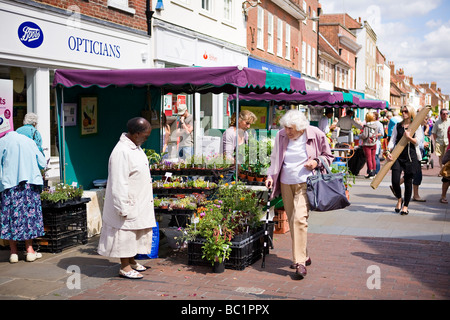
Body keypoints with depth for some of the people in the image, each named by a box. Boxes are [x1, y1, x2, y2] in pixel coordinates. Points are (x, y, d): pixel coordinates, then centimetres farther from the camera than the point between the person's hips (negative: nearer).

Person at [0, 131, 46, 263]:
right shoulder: (29, 141, 15)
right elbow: (42, 163, 14)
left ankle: (13, 252, 3)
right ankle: (29, 250, 7)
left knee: (11, 215, 2)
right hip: (30, 183, 2)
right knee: (29, 213, 7)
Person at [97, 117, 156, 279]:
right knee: (126, 233, 2)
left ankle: (131, 261, 33)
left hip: (140, 202, 10)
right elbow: (119, 184, -24)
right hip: (128, 203, -10)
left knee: (136, 233, 19)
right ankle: (124, 267, 14)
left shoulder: (135, 147, 8)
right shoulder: (121, 152, -24)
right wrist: (123, 208, -22)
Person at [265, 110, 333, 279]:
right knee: (292, 221, 10)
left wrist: (317, 162, -13)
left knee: (299, 219, -20)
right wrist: (271, 175, 0)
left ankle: (300, 262, -16)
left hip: (305, 183, -5)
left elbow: (328, 156, 6)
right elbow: (275, 158, 14)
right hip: (286, 183, 5)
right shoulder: (281, 136, 0)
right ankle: (304, 256, 27)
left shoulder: (315, 135, -8)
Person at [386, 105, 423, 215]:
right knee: (395, 180, -10)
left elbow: (417, 141, -3)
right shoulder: (398, 126, 11)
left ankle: (405, 206, 17)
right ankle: (399, 199, 18)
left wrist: (409, 137, -22)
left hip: (410, 156, -1)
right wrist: (388, 151, -9)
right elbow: (392, 140, 6)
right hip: (397, 156, 1)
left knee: (408, 181, 3)